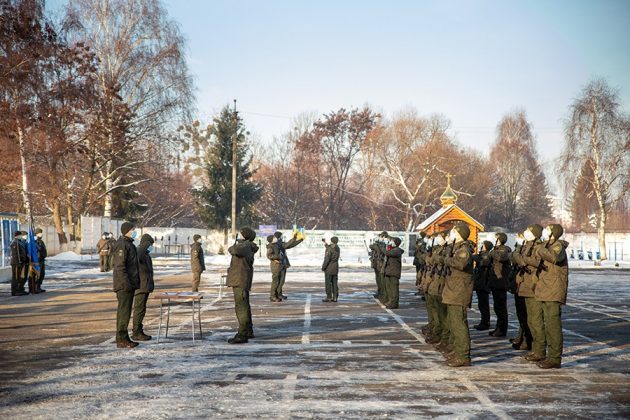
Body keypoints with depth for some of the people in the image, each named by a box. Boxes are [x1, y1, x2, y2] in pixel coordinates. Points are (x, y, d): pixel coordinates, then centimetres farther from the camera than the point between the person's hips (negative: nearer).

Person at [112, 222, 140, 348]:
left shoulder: (129, 244, 19)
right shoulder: (121, 244, -14)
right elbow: (120, 266, -21)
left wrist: (135, 283, 22)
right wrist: (126, 282, -25)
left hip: (130, 284, 10)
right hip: (124, 285, -10)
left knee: (126, 311, 13)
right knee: (124, 311, -8)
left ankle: (124, 338, 19)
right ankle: (121, 340, -5)